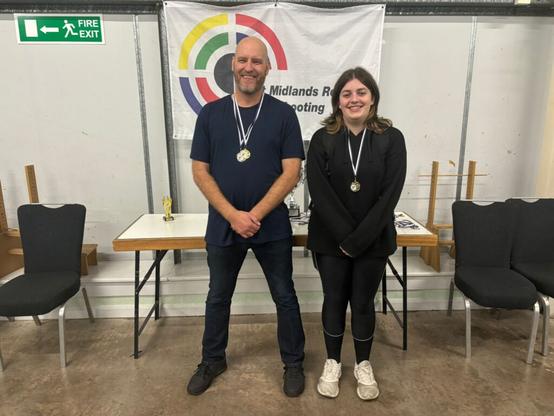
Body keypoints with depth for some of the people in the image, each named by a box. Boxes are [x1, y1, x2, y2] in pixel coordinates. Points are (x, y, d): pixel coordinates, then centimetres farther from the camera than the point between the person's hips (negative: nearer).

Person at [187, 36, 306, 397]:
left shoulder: (283, 114, -3)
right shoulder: (211, 113, 2)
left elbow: (291, 172, -8)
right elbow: (200, 171, -1)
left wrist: (255, 215, -16)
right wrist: (232, 215, -13)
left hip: (272, 227, -1)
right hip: (222, 226, 2)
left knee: (285, 297, 12)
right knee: (218, 297, 17)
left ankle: (294, 363, 33)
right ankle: (213, 360, 40)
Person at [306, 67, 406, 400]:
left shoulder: (392, 139, -4)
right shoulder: (322, 140, -4)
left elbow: (389, 196, -10)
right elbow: (319, 194, -10)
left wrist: (357, 240, -15)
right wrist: (344, 236, -16)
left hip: (374, 240, 0)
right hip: (330, 239, 0)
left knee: (363, 303, 13)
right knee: (334, 300, 13)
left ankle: (364, 364, 36)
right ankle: (333, 362, 34)